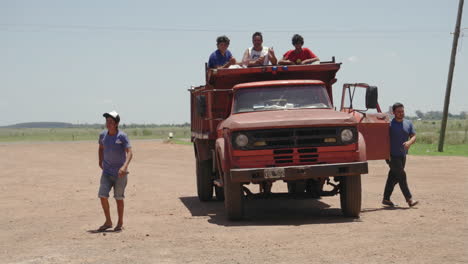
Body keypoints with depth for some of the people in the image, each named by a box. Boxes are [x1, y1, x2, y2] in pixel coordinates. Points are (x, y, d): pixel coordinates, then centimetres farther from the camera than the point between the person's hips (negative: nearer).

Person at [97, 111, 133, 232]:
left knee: (119, 197, 2)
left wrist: (125, 166, -36)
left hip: (120, 173, -4)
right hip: (106, 172, 4)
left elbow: (129, 152, -22)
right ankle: (108, 222, 10)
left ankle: (120, 222, 19)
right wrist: (100, 162, 15)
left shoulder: (122, 136, -13)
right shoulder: (103, 135, 2)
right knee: (102, 195, -5)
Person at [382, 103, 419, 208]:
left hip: (403, 155, 6)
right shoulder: (389, 124, -8)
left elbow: (414, 136, 2)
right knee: (401, 176, -10)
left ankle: (386, 198, 20)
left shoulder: (408, 124, 9)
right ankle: (409, 199, -10)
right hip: (392, 156, -6)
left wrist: (409, 142, -20)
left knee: (394, 177, 11)